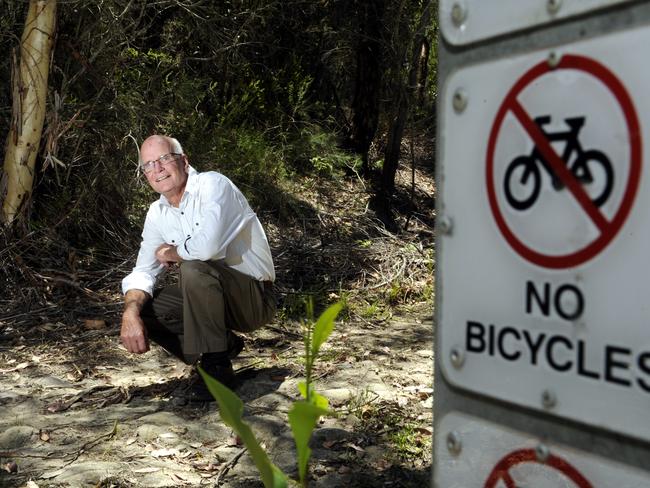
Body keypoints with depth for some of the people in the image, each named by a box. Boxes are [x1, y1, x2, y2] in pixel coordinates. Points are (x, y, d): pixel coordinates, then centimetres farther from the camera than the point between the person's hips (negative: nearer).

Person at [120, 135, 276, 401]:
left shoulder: (212, 184, -18)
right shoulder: (157, 213, 5)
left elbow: (207, 246, -35)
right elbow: (142, 272, 2)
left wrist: (170, 253, -13)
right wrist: (130, 315, -19)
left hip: (255, 298, -8)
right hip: (209, 294, 8)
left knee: (193, 268, -33)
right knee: (140, 307, -4)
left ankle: (216, 367, -16)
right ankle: (225, 344, 9)